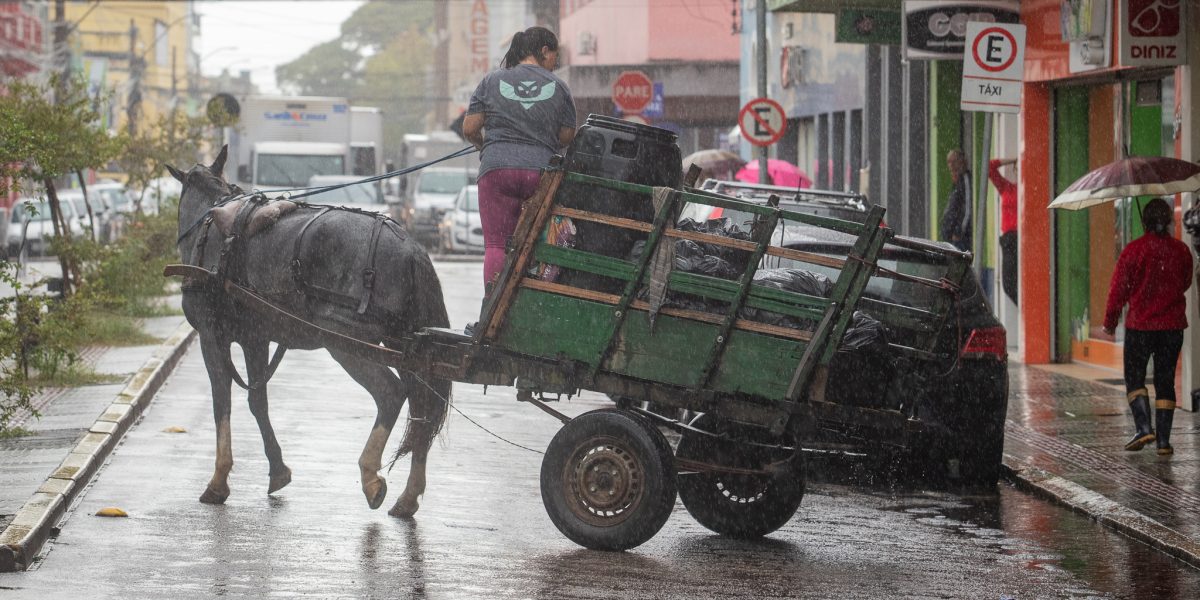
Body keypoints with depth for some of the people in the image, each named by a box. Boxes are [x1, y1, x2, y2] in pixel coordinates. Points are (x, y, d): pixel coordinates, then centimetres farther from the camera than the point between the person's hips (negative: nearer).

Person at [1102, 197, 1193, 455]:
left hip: (1139, 327, -3)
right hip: (1172, 327, 3)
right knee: (1165, 381, 8)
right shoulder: (1181, 250, 0)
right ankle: (1164, 440, 4)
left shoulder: (1133, 250, -10)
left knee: (1134, 378, 8)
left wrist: (1110, 322, 6)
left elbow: (1118, 289, -6)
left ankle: (1144, 427, -11)